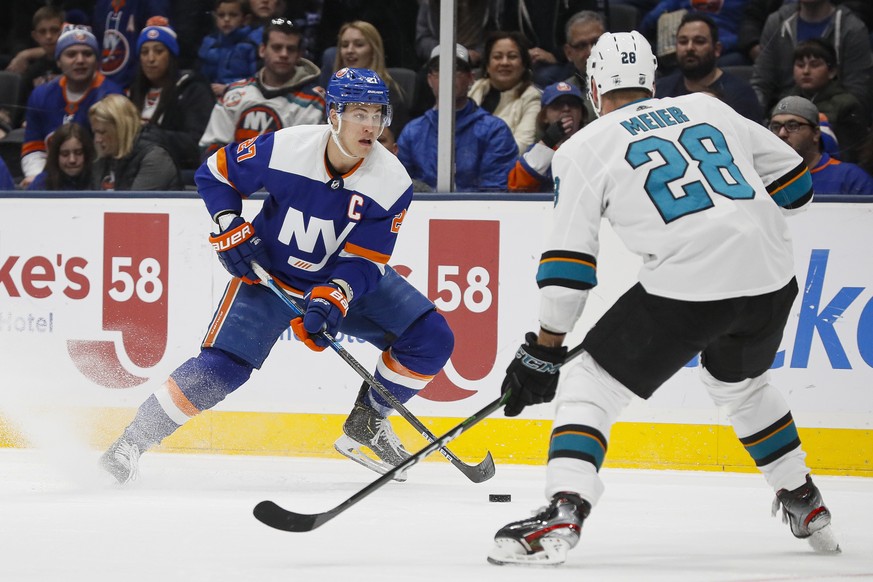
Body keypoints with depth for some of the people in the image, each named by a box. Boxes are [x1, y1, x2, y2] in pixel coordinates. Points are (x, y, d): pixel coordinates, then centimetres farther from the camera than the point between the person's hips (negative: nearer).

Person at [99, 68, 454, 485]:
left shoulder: (392, 183, -20)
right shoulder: (284, 149, -24)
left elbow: (364, 261, -20)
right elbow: (215, 173, -7)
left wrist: (333, 298, -36)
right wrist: (231, 229, -18)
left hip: (346, 279, 3)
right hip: (270, 272, -3)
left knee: (431, 338, -10)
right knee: (221, 367, -19)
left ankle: (366, 426, 8)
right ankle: (131, 443, -6)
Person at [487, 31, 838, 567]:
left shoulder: (585, 149, 8)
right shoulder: (710, 110, 19)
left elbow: (569, 262, 5)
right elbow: (795, 184, 21)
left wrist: (544, 350, 11)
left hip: (686, 282, -5)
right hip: (773, 279, 5)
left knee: (589, 388, 6)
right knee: (741, 384, 34)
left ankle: (563, 515, -13)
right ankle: (805, 506, 40)